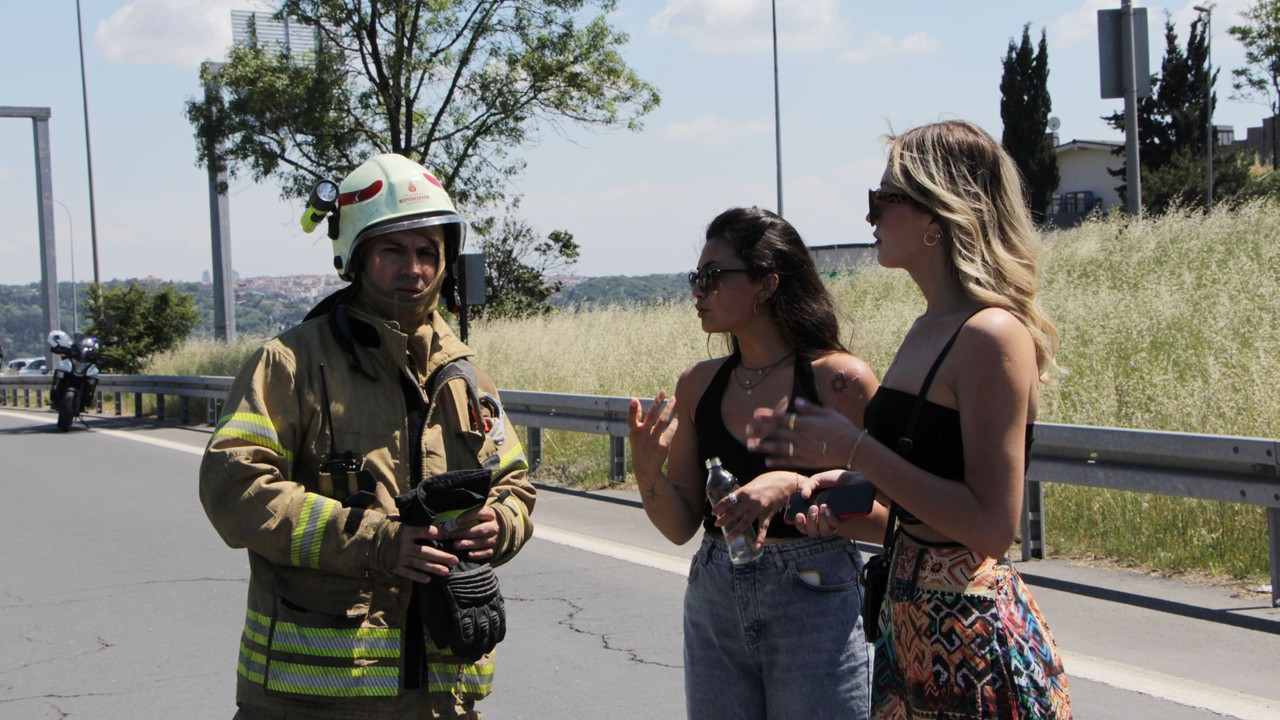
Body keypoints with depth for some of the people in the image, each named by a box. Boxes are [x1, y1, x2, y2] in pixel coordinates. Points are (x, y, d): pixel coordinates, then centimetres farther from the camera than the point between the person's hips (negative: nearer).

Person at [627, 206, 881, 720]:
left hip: (816, 604, -4)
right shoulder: (698, 385, 7)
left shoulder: (839, 378, -9)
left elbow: (885, 516, -9)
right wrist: (647, 468, -10)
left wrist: (794, 486, -23)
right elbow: (681, 526, 8)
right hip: (715, 602, 5)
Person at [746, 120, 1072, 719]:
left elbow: (991, 527, -22)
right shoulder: (929, 330, 10)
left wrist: (851, 446, -20)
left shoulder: (993, 334, -18)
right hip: (911, 624, 9)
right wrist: (849, 481, 3)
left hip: (977, 641, -9)